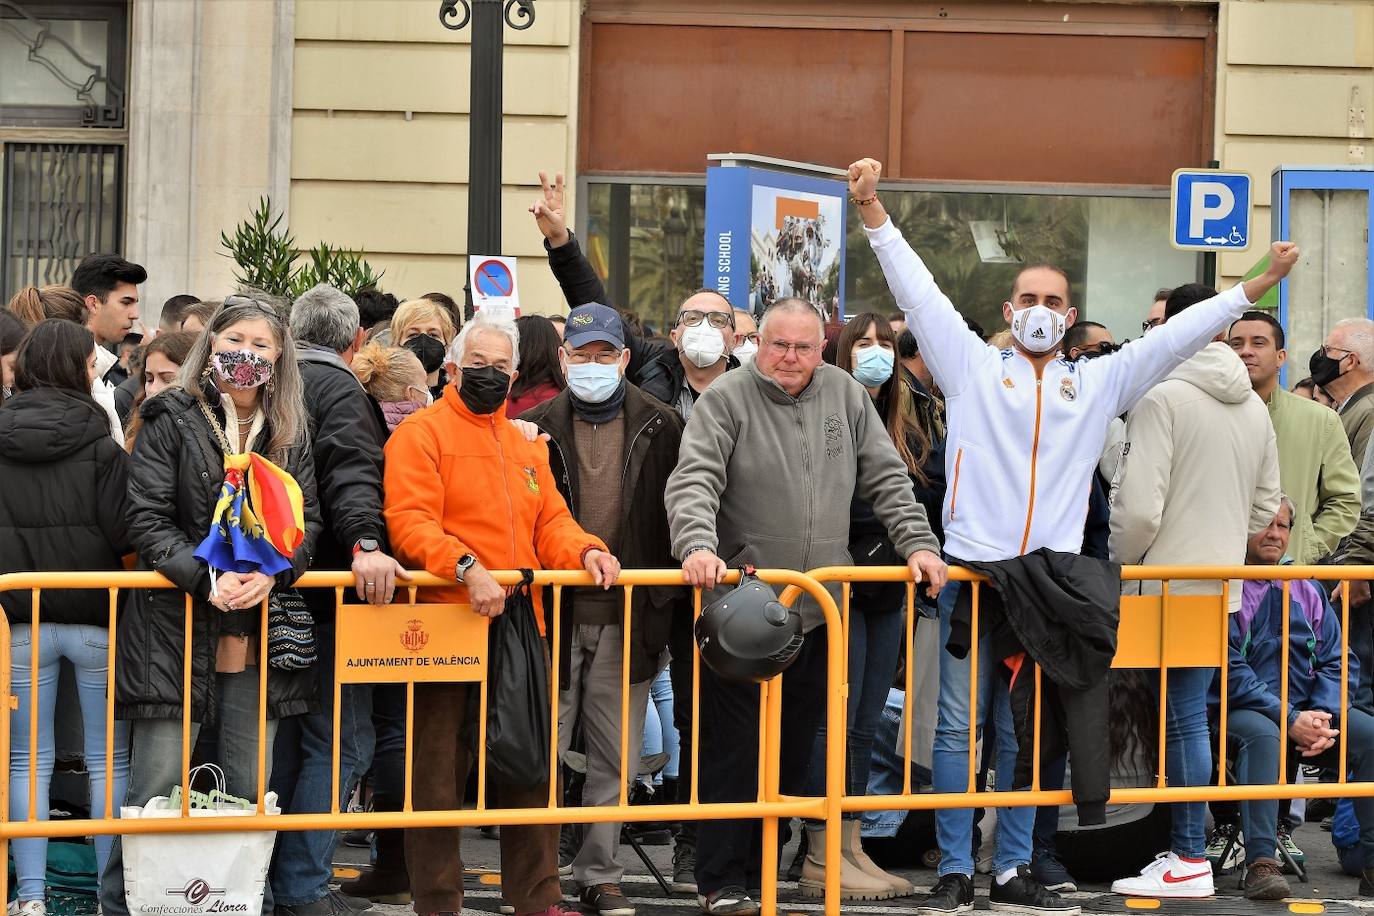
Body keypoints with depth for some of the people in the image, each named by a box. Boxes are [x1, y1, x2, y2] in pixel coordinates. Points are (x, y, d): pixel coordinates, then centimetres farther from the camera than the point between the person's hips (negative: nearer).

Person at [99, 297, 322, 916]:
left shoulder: (289, 433, 12)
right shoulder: (170, 420, 0)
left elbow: (306, 520, 7)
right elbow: (148, 518, -6)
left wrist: (273, 573, -14)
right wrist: (208, 580, -19)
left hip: (260, 632, 3)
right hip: (176, 627, -3)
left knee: (249, 790, 8)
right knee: (157, 786, -2)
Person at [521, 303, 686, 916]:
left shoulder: (661, 428, 5)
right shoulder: (536, 427, 3)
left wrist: (672, 608, 1)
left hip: (629, 619, 1)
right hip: (555, 613, -1)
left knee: (614, 758, 7)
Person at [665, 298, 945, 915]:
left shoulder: (846, 397, 9)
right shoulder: (726, 400, -4)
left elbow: (886, 480, 13)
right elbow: (693, 482, -14)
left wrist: (918, 542, 3)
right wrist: (698, 545, -31)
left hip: (818, 609, 4)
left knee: (795, 749, 8)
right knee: (734, 748, -2)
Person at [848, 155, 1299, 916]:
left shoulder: (1098, 382, 13)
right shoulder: (972, 366, 6)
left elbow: (1178, 335, 13)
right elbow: (918, 291, 0)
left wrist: (1258, 285, 9)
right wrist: (873, 210, -8)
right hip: (970, 570, -2)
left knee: (1024, 733, 8)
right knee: (959, 726, -1)